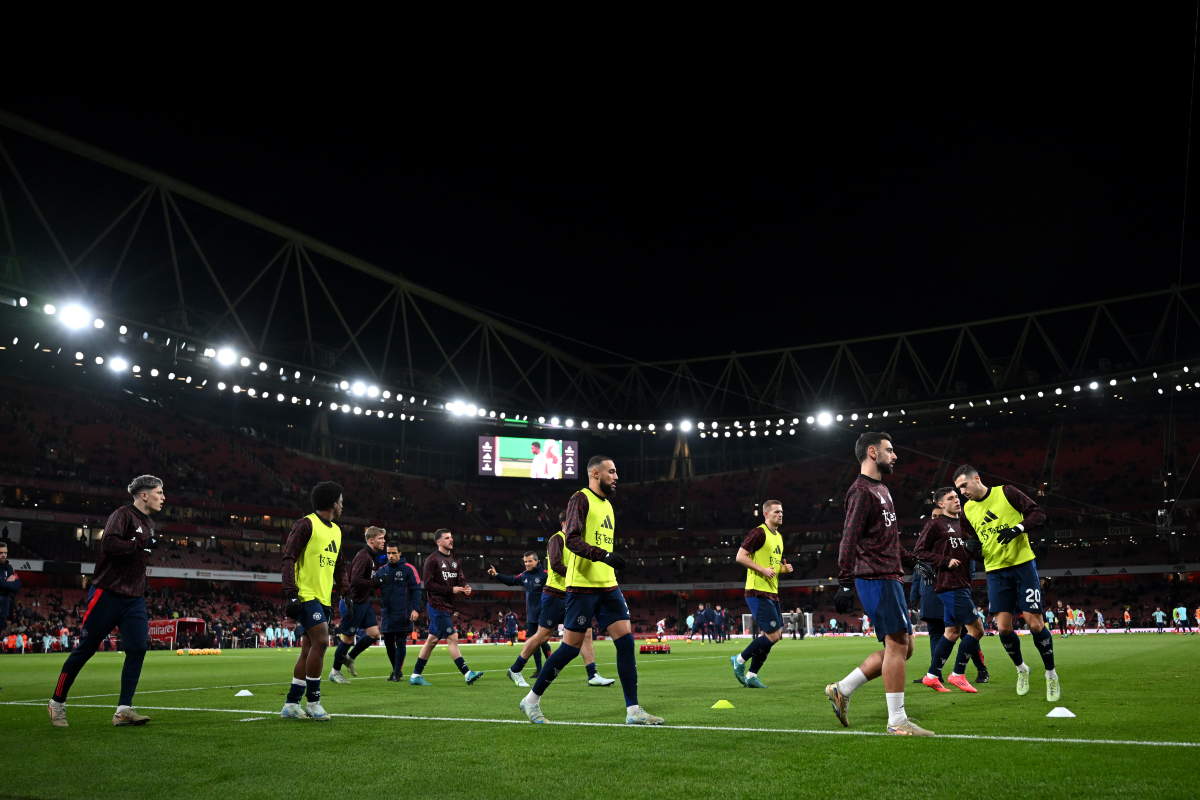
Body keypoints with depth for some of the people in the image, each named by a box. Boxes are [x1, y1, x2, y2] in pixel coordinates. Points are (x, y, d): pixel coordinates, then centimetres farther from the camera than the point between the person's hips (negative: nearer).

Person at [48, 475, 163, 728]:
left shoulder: (149, 524, 16)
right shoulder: (123, 515, -11)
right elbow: (109, 544, -27)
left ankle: (124, 710, -5)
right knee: (85, 649, 2)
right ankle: (57, 702, 21)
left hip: (135, 599, 7)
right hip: (107, 595, -7)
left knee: (138, 648, -7)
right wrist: (141, 544, -26)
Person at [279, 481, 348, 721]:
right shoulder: (306, 525, -7)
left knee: (309, 650, 8)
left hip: (324, 599, 8)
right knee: (321, 641, -15)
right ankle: (313, 702, -5)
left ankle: (291, 704, 14)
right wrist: (291, 595, -19)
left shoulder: (336, 530, 18)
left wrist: (346, 594, 17)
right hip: (306, 596, -8)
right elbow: (288, 560, -12)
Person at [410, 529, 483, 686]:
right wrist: (450, 590, -17)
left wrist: (465, 588, -12)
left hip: (448, 606, 8)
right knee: (453, 639, -9)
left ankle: (416, 676, 18)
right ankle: (467, 674, -7)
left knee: (432, 640, 11)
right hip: (437, 605, -8)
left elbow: (460, 579, 12)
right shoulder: (432, 559, -8)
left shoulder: (454, 560, 16)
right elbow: (428, 584, -13)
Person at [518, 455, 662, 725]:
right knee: (571, 646, -3)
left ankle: (633, 711, 1)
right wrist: (605, 556, -29)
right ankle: (531, 699, 14)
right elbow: (572, 540, -19)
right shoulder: (581, 499, -7)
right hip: (583, 585, -8)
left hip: (607, 586, 8)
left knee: (625, 640, -2)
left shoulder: (608, 506, 20)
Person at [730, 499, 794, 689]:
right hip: (758, 592, -9)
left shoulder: (779, 537, 18)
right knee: (773, 635, -13)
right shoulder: (759, 533, -11)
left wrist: (784, 568, 8)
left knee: (771, 635, 8)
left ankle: (751, 676, 16)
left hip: (772, 593, 9)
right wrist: (762, 570, -20)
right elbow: (740, 556, -15)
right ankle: (740, 660, 5)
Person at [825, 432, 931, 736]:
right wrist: (845, 583, -24)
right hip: (877, 578, -10)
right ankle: (897, 721, 1)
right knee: (897, 644, -7)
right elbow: (849, 539, -18)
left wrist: (912, 560, 30)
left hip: (888, 577, 10)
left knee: (902, 646, 10)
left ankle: (842, 690, 15)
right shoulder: (862, 491, -11)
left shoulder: (880, 489, 21)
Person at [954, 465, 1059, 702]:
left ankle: (1051, 675, 16)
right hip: (996, 572, 4)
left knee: (1035, 624, -5)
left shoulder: (1007, 493, -6)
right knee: (1003, 627, -2)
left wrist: (1017, 529, -21)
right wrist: (971, 546, -6)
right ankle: (1021, 669, 24)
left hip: (1023, 565, -4)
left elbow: (1038, 513, -6)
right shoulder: (967, 510, 8)